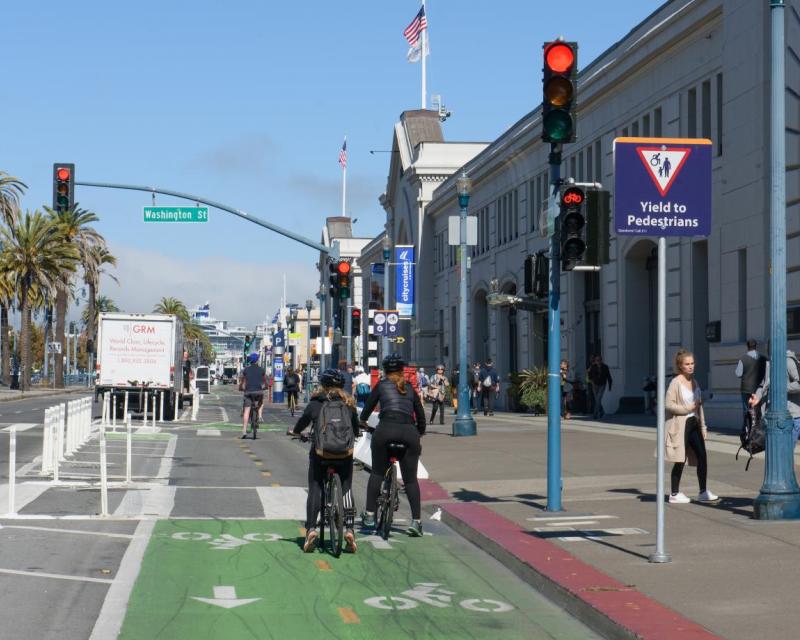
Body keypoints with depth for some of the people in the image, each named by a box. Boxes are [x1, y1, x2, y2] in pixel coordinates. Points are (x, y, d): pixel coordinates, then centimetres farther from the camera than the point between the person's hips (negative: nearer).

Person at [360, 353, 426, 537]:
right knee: (411, 479, 7)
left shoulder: (381, 386, 16)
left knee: (377, 473, 15)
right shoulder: (410, 388, 23)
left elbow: (368, 408, 17)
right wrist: (420, 433, 40)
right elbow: (420, 415, 24)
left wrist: (361, 422, 37)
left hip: (386, 429, -2)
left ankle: (369, 515, 10)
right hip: (409, 432, 2)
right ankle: (416, 521, -1)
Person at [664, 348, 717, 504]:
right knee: (680, 460, -2)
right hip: (680, 425, -7)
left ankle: (703, 492, 8)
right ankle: (674, 494, 8)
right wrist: (687, 409, -17)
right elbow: (668, 404, -15)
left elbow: (699, 406, 17)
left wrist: (703, 427, 15)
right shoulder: (676, 382, -9)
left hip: (694, 423, 7)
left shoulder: (694, 381, 13)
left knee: (702, 456, 0)